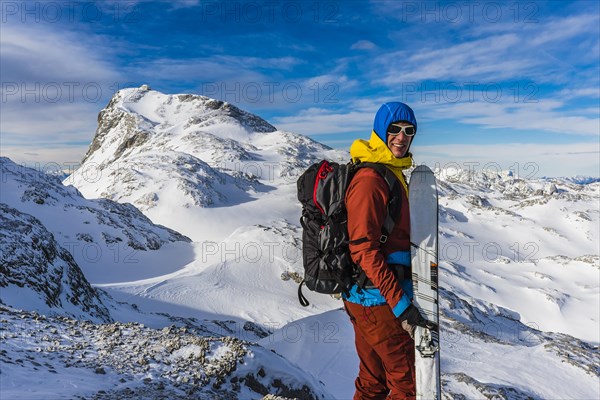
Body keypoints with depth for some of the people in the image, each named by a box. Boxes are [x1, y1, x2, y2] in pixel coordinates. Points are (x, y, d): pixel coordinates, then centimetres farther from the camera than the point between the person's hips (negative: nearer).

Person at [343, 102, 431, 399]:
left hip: (368, 297, 9)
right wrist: (400, 303, -22)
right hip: (378, 299, -9)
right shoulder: (369, 179, -18)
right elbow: (363, 249, -22)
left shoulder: (394, 173, 13)